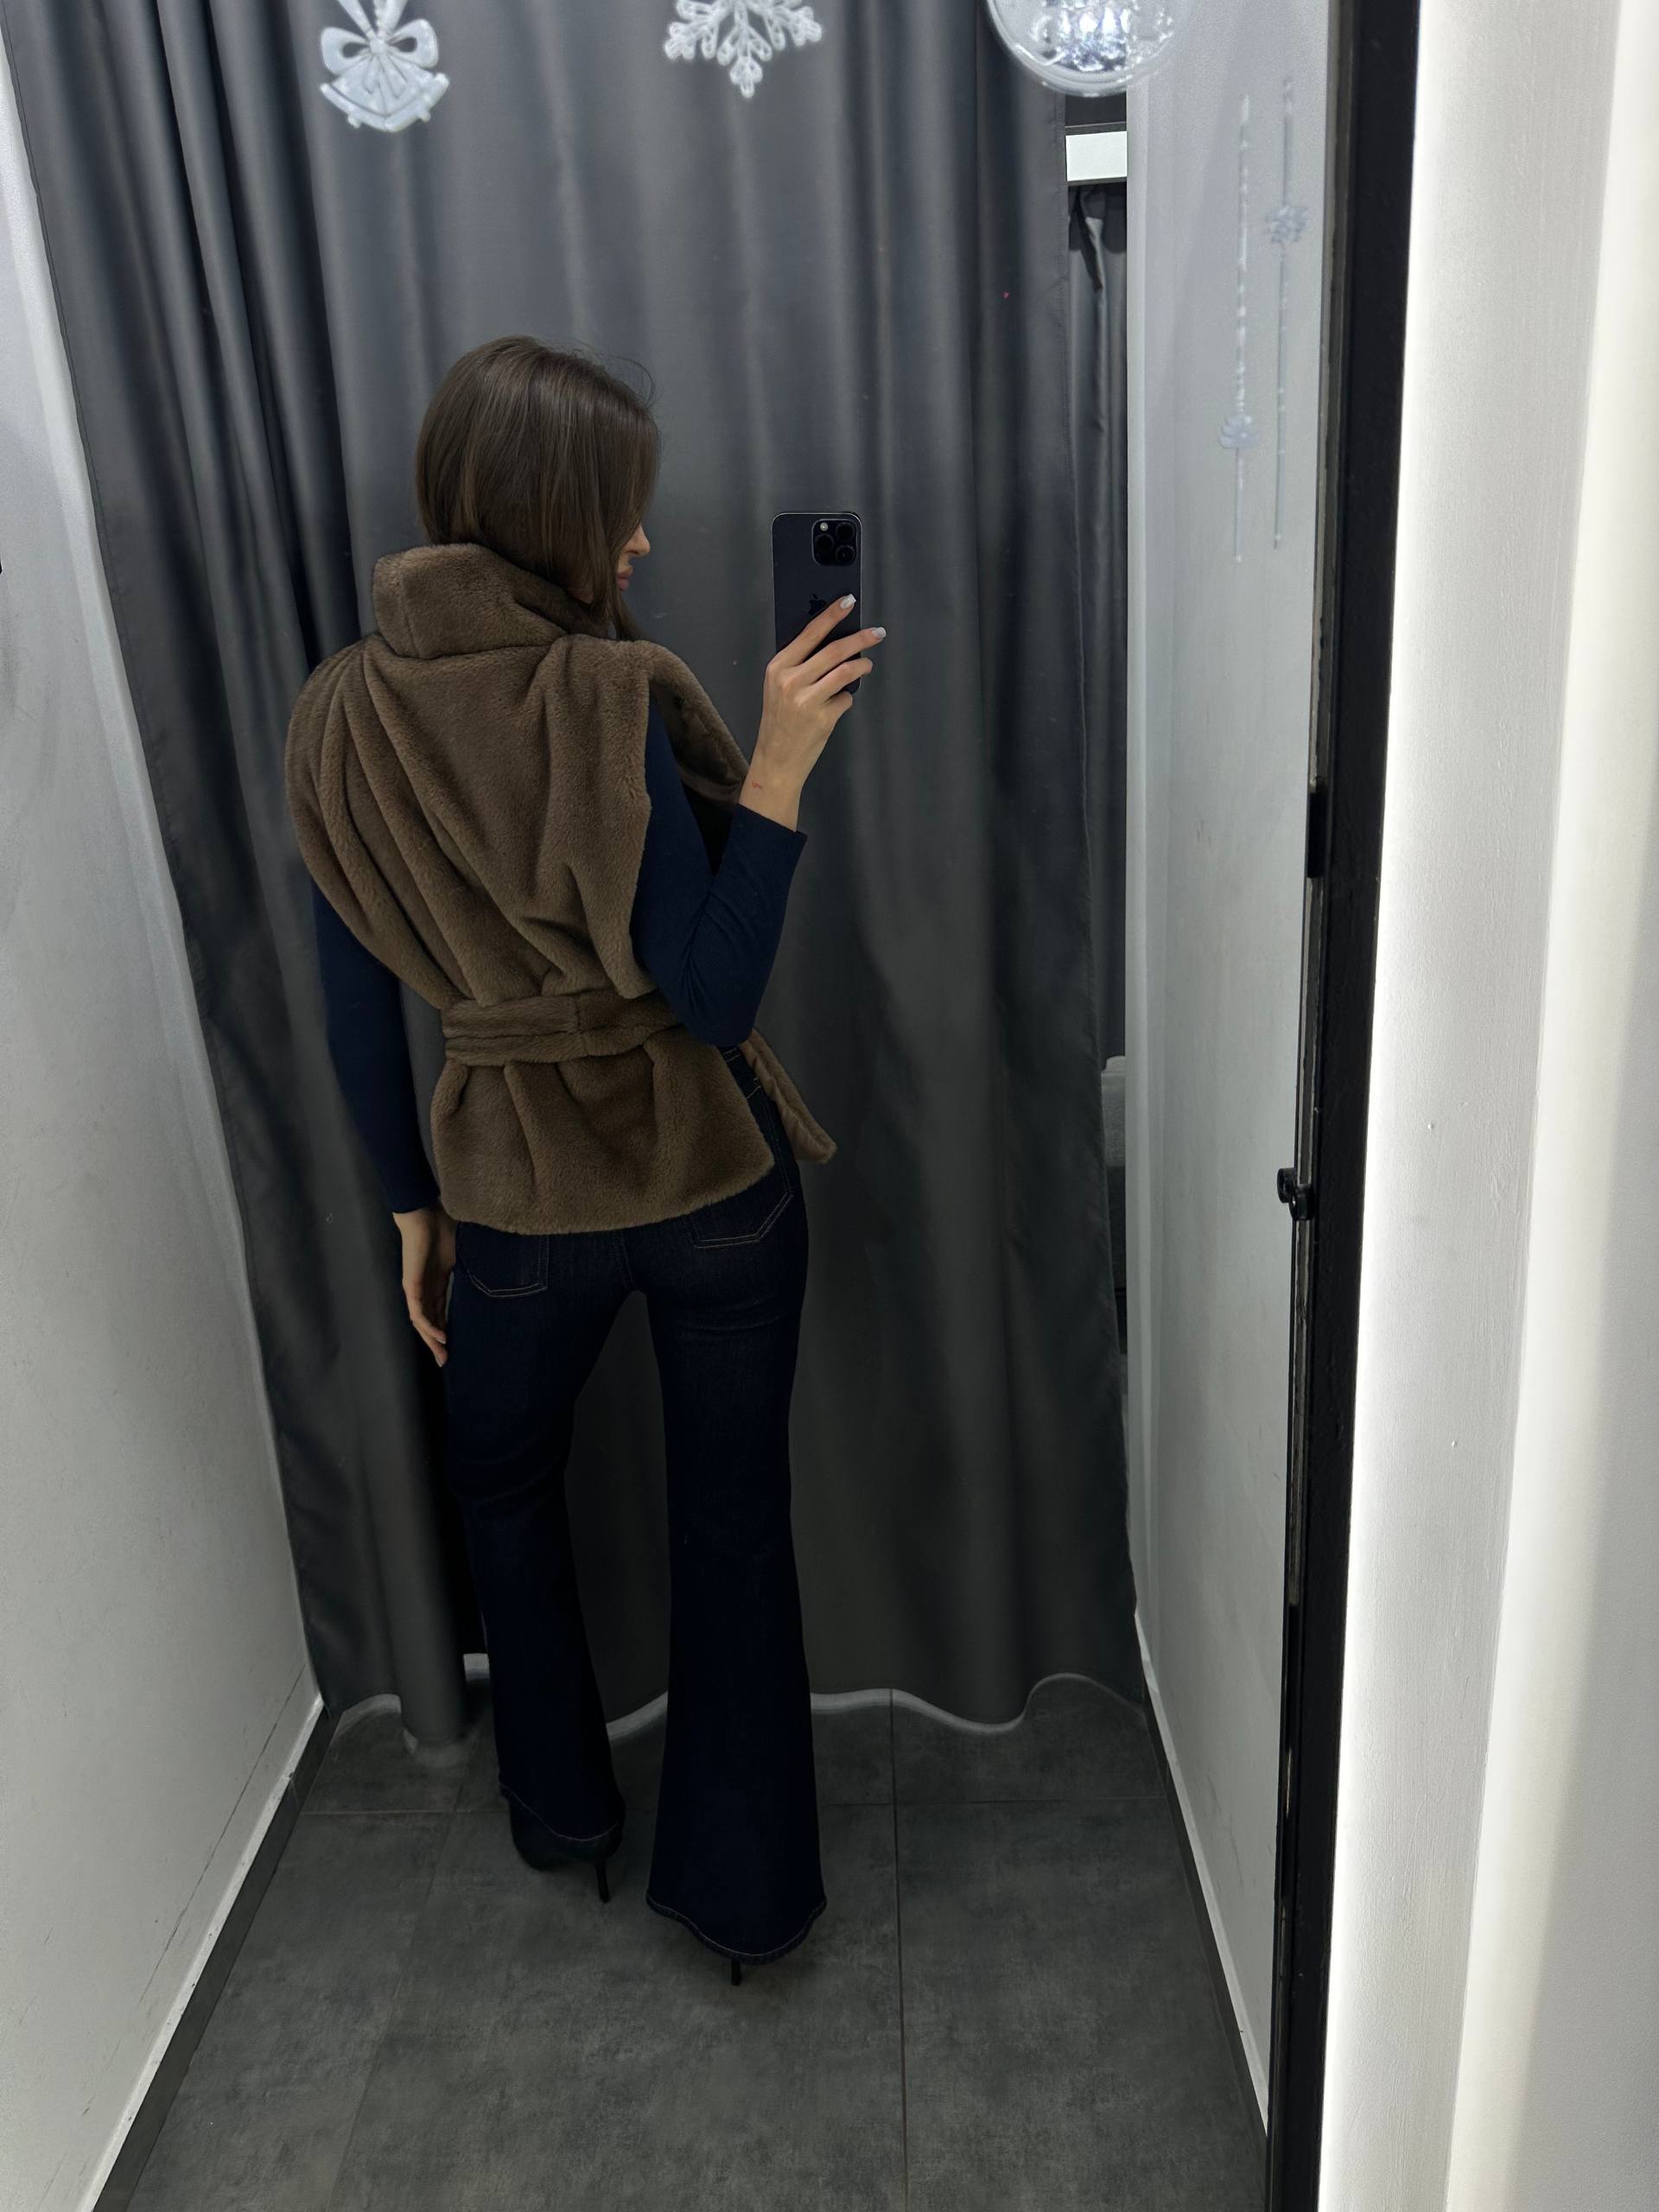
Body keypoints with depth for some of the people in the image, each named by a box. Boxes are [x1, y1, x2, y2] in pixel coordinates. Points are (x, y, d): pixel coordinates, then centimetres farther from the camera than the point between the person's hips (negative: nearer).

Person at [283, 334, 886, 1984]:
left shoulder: (339, 716, -5)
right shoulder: (614, 697, -18)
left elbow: (359, 1009, 0)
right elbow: (715, 990, -20)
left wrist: (412, 1204, 11)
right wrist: (779, 766, -20)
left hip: (520, 1187, 3)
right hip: (713, 1174, -2)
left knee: (502, 1476, 29)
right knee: (733, 1519, 15)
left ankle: (561, 1807, 45)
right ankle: (743, 1883, 31)